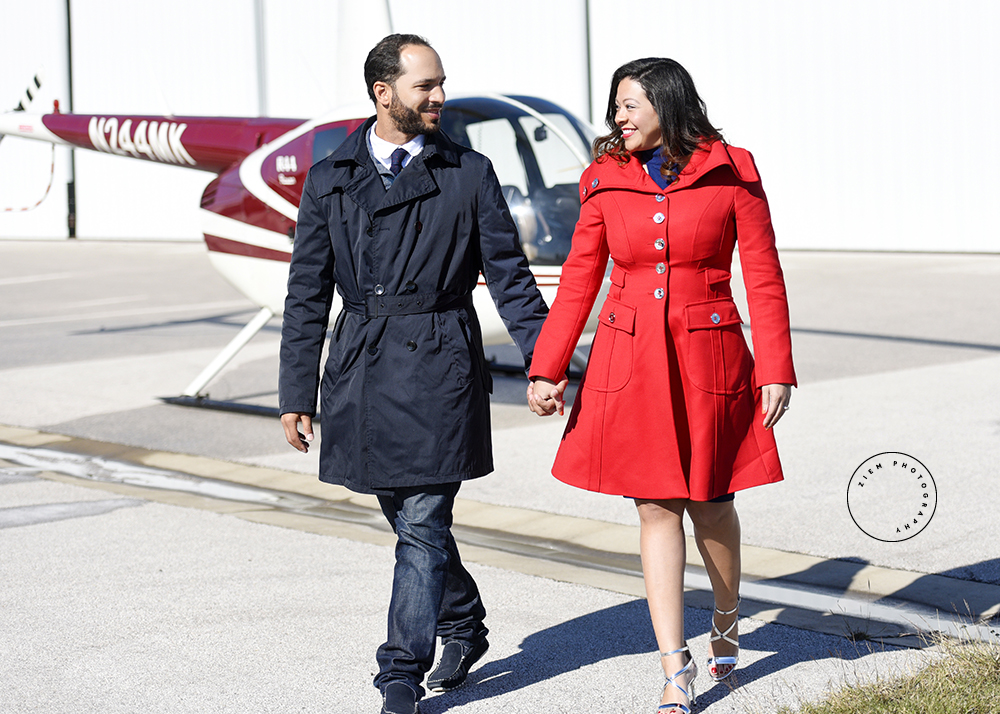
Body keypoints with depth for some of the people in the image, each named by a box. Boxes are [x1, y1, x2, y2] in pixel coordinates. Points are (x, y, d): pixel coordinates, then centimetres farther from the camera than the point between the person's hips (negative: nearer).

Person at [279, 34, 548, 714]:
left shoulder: (469, 173, 3)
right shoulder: (330, 180, 7)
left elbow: (510, 275, 5)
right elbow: (307, 294, 8)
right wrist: (296, 392, 5)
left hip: (440, 367, -3)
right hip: (362, 371, 3)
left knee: (424, 526, -5)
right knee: (409, 520, 14)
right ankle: (464, 625, 36)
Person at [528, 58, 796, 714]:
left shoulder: (732, 174, -4)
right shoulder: (608, 181, 3)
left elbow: (765, 278, -2)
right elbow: (579, 281, 6)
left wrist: (776, 371, -6)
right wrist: (547, 370, 0)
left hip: (708, 360, -2)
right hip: (628, 360, 2)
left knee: (710, 504, 10)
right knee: (656, 508, 1)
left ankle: (727, 621, 39)